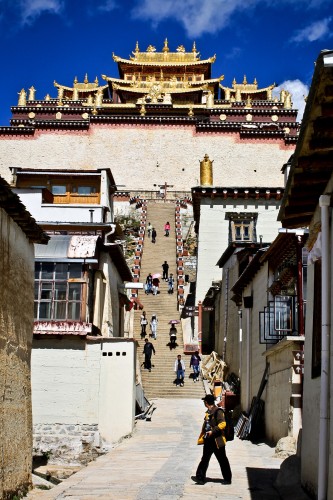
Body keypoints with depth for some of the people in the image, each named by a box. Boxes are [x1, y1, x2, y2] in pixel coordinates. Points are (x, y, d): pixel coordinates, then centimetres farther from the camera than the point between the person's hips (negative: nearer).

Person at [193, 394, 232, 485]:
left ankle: (227, 479, 13)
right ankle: (200, 477, 8)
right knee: (205, 459, 6)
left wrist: (213, 431, -27)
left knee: (222, 460, 3)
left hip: (217, 440, -8)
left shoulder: (218, 411, -15)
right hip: (208, 440, 9)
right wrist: (201, 437, 21)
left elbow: (222, 424, -25)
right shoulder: (208, 412, 13)